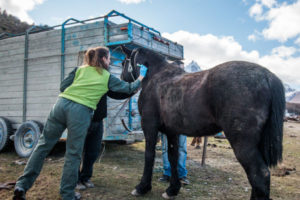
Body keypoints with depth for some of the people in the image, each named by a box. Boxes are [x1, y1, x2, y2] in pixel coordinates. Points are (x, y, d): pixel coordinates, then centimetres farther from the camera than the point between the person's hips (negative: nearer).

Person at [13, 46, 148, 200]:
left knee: (43, 144, 11)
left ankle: (22, 185, 11)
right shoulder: (108, 78, 12)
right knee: (73, 154, 5)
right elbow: (129, 88, 20)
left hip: (61, 103, 4)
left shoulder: (81, 69, 21)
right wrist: (141, 77, 36)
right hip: (80, 112, -4)